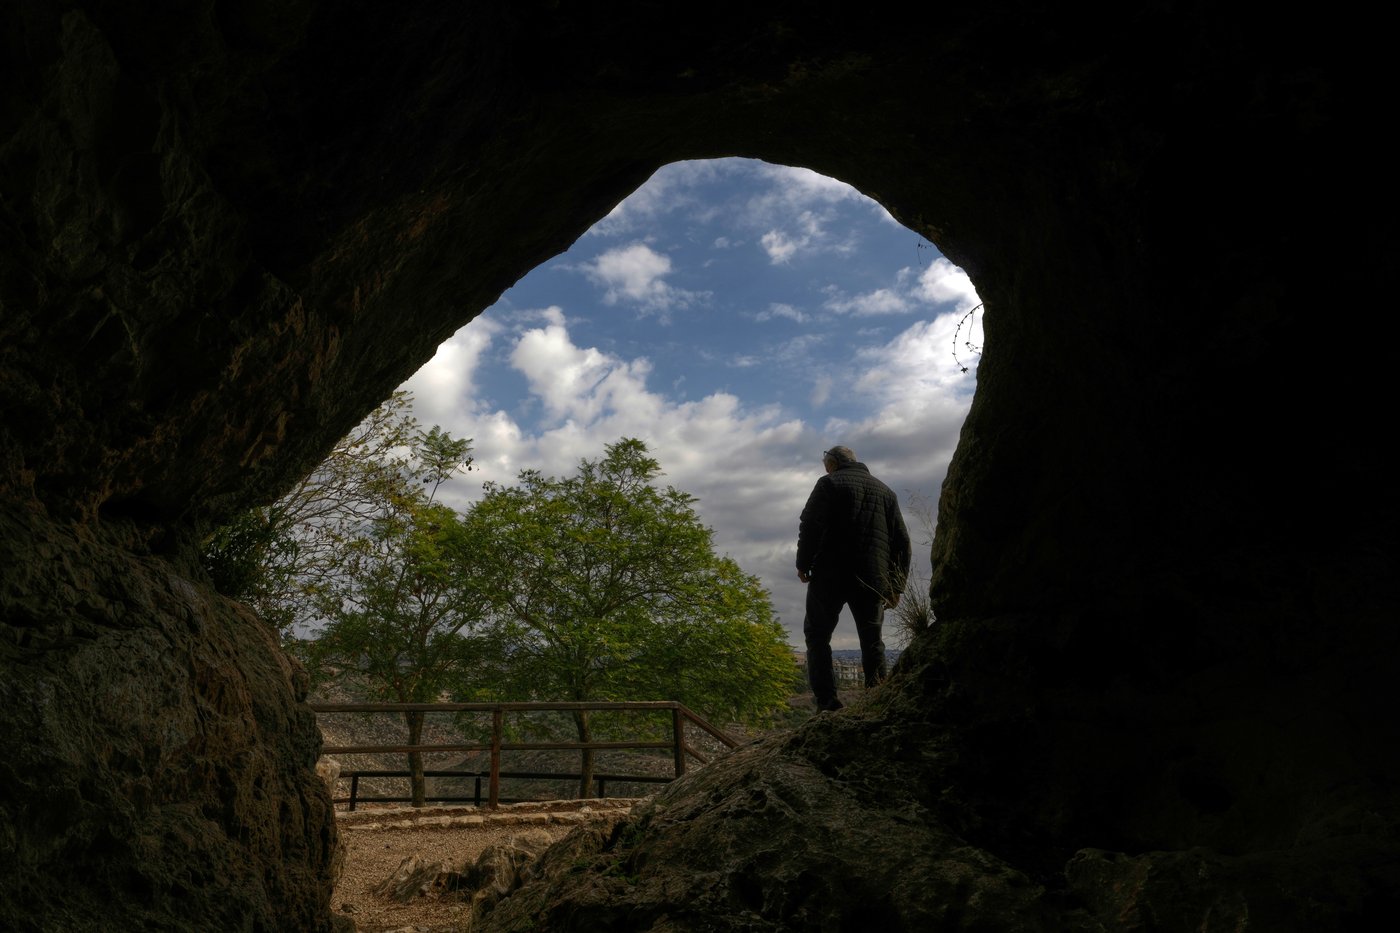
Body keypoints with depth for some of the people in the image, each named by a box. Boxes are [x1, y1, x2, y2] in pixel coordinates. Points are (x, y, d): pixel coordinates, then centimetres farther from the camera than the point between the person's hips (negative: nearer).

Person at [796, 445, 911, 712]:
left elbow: (810, 526, -11)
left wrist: (803, 564, -2)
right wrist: (896, 586, 16)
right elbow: (901, 540, 14)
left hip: (830, 575, -4)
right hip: (872, 580, 4)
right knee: (872, 640, 12)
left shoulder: (829, 483, 2)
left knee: (818, 635, 5)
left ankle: (826, 700, -6)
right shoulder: (884, 490, 17)